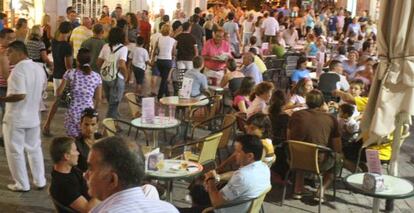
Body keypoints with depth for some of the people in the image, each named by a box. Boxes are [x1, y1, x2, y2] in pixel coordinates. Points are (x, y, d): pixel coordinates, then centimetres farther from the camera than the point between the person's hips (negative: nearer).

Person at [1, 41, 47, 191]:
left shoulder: (18, 70, -20)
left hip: (15, 118, -7)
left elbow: (20, 95, -27)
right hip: (33, 117, 7)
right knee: (34, 149, 18)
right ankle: (40, 181, 24)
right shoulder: (39, 68, 5)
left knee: (15, 152, 7)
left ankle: (22, 184, 16)